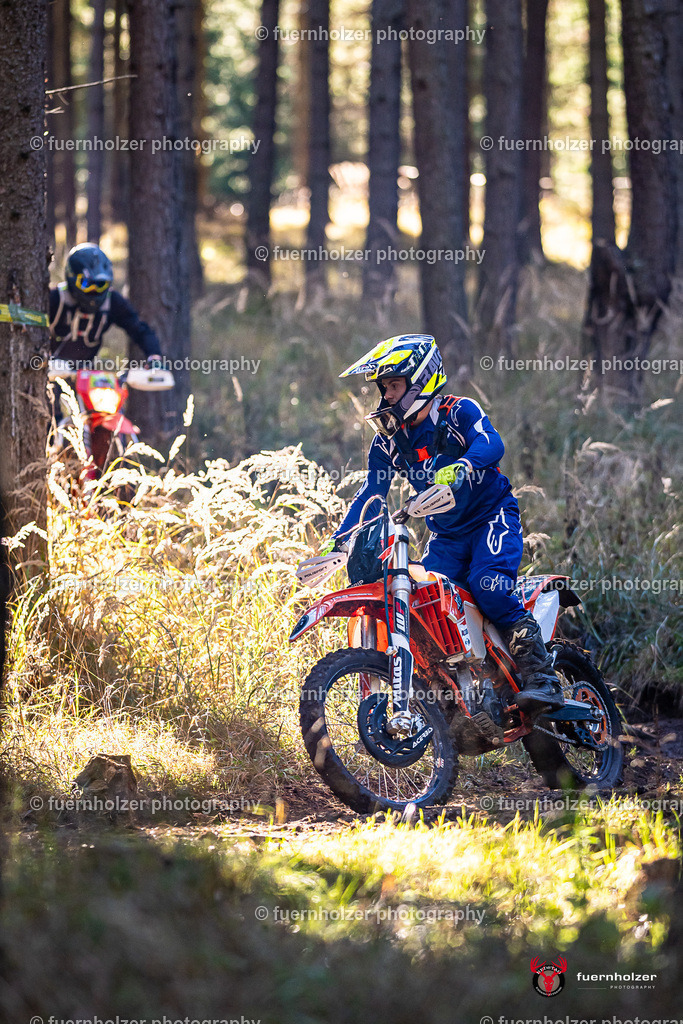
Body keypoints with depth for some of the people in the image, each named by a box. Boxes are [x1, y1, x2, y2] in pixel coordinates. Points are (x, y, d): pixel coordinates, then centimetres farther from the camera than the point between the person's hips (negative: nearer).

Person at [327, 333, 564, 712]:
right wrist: (338, 540, -4)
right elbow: (371, 492, 9)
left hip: (492, 516, -6)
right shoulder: (389, 439, 7)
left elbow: (491, 443, -29)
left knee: (488, 586, -31)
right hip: (447, 535, 6)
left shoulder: (459, 412, -10)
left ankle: (543, 678, -27)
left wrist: (459, 468, -51)